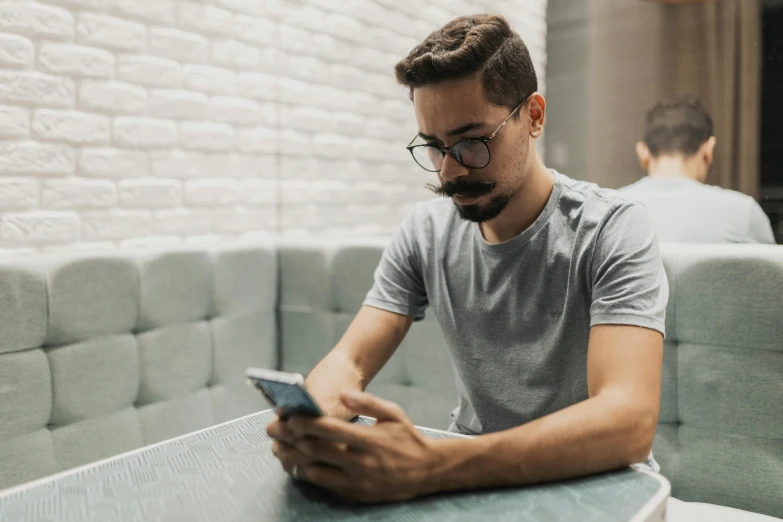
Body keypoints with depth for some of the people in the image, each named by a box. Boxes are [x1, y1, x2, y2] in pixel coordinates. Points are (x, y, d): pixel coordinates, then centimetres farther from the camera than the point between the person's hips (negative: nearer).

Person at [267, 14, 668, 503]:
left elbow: (629, 422, -28)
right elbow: (350, 361, -5)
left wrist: (431, 465, -41)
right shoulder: (425, 231, -2)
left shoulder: (614, 229, -16)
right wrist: (310, 421, -29)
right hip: (474, 476, 3)